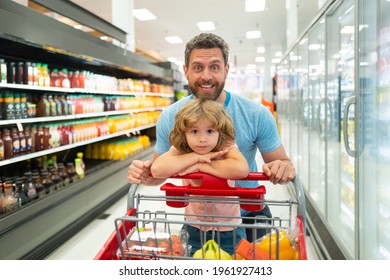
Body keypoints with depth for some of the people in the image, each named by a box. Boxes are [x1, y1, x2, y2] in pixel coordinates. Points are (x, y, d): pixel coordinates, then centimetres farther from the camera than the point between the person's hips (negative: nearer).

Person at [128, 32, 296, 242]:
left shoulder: (258, 115, -19)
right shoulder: (169, 117, -14)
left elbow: (283, 163, -9)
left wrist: (285, 169, -32)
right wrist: (145, 176, -25)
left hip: (248, 213, 0)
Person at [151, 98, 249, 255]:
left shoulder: (227, 146, -19)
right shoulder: (180, 150, -14)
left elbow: (242, 169, -41)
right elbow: (157, 170, -33)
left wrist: (200, 166, -34)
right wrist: (196, 157, -30)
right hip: (195, 226, 2)